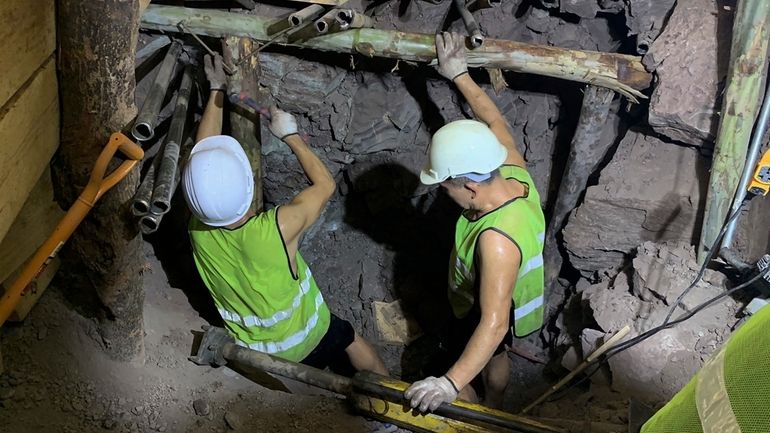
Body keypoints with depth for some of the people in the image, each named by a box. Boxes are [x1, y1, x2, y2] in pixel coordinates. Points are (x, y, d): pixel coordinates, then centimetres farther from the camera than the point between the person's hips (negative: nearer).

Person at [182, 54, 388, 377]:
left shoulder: (198, 230, -26)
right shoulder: (277, 228, -38)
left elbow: (203, 152, -10)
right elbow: (325, 184, -18)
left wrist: (217, 91, 0)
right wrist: (291, 135, -9)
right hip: (308, 342, -2)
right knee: (351, 340, 26)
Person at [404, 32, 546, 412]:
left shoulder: (497, 240, -47)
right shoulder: (514, 171, -25)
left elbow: (493, 323, -49)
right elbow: (493, 120, -6)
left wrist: (451, 384, -57)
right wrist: (460, 75, 2)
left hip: (483, 316, -8)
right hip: (501, 299, 8)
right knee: (495, 355, 35)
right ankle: (494, 408, 62)